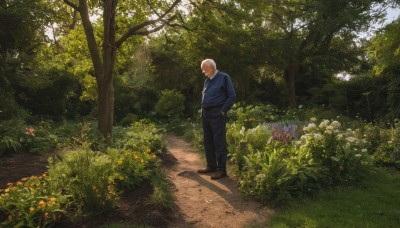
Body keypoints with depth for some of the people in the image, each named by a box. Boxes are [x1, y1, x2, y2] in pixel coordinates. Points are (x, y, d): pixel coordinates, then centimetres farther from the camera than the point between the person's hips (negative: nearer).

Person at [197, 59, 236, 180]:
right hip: (206, 114, 8)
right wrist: (203, 110, 12)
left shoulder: (224, 78, -5)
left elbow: (232, 96, -8)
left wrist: (223, 111, -12)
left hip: (217, 114, -8)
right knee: (208, 141, 12)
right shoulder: (207, 81, 17)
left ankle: (221, 169, 2)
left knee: (219, 142, -5)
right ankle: (211, 166, 23)